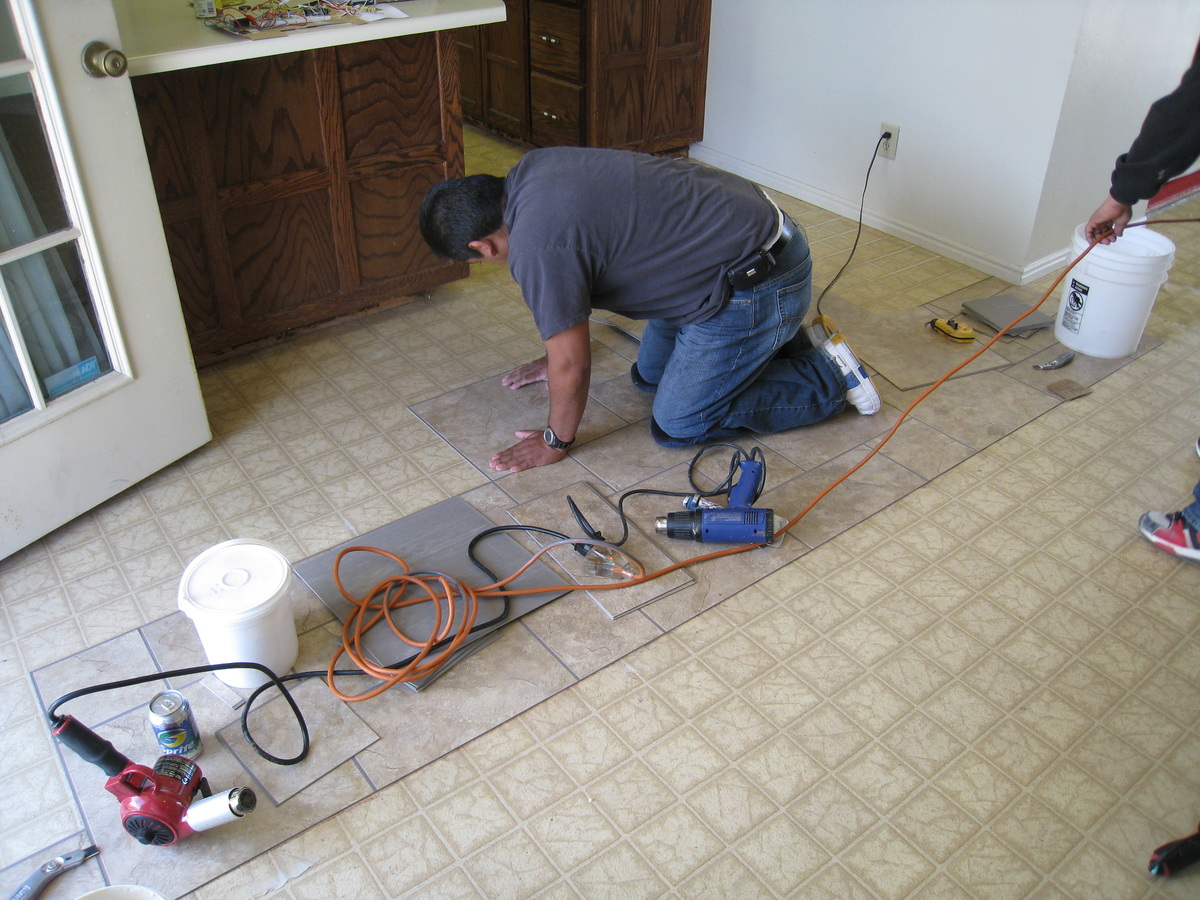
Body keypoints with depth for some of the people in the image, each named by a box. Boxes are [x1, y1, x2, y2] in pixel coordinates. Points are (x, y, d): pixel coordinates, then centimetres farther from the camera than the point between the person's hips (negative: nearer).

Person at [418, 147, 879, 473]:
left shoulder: (536, 245, -26)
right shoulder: (528, 171, 3)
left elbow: (572, 366, -18)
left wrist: (556, 442, -1)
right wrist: (557, 355, 29)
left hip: (757, 284, -10)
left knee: (677, 425, 1)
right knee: (649, 375, 20)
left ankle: (825, 377, 8)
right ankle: (777, 336, 25)